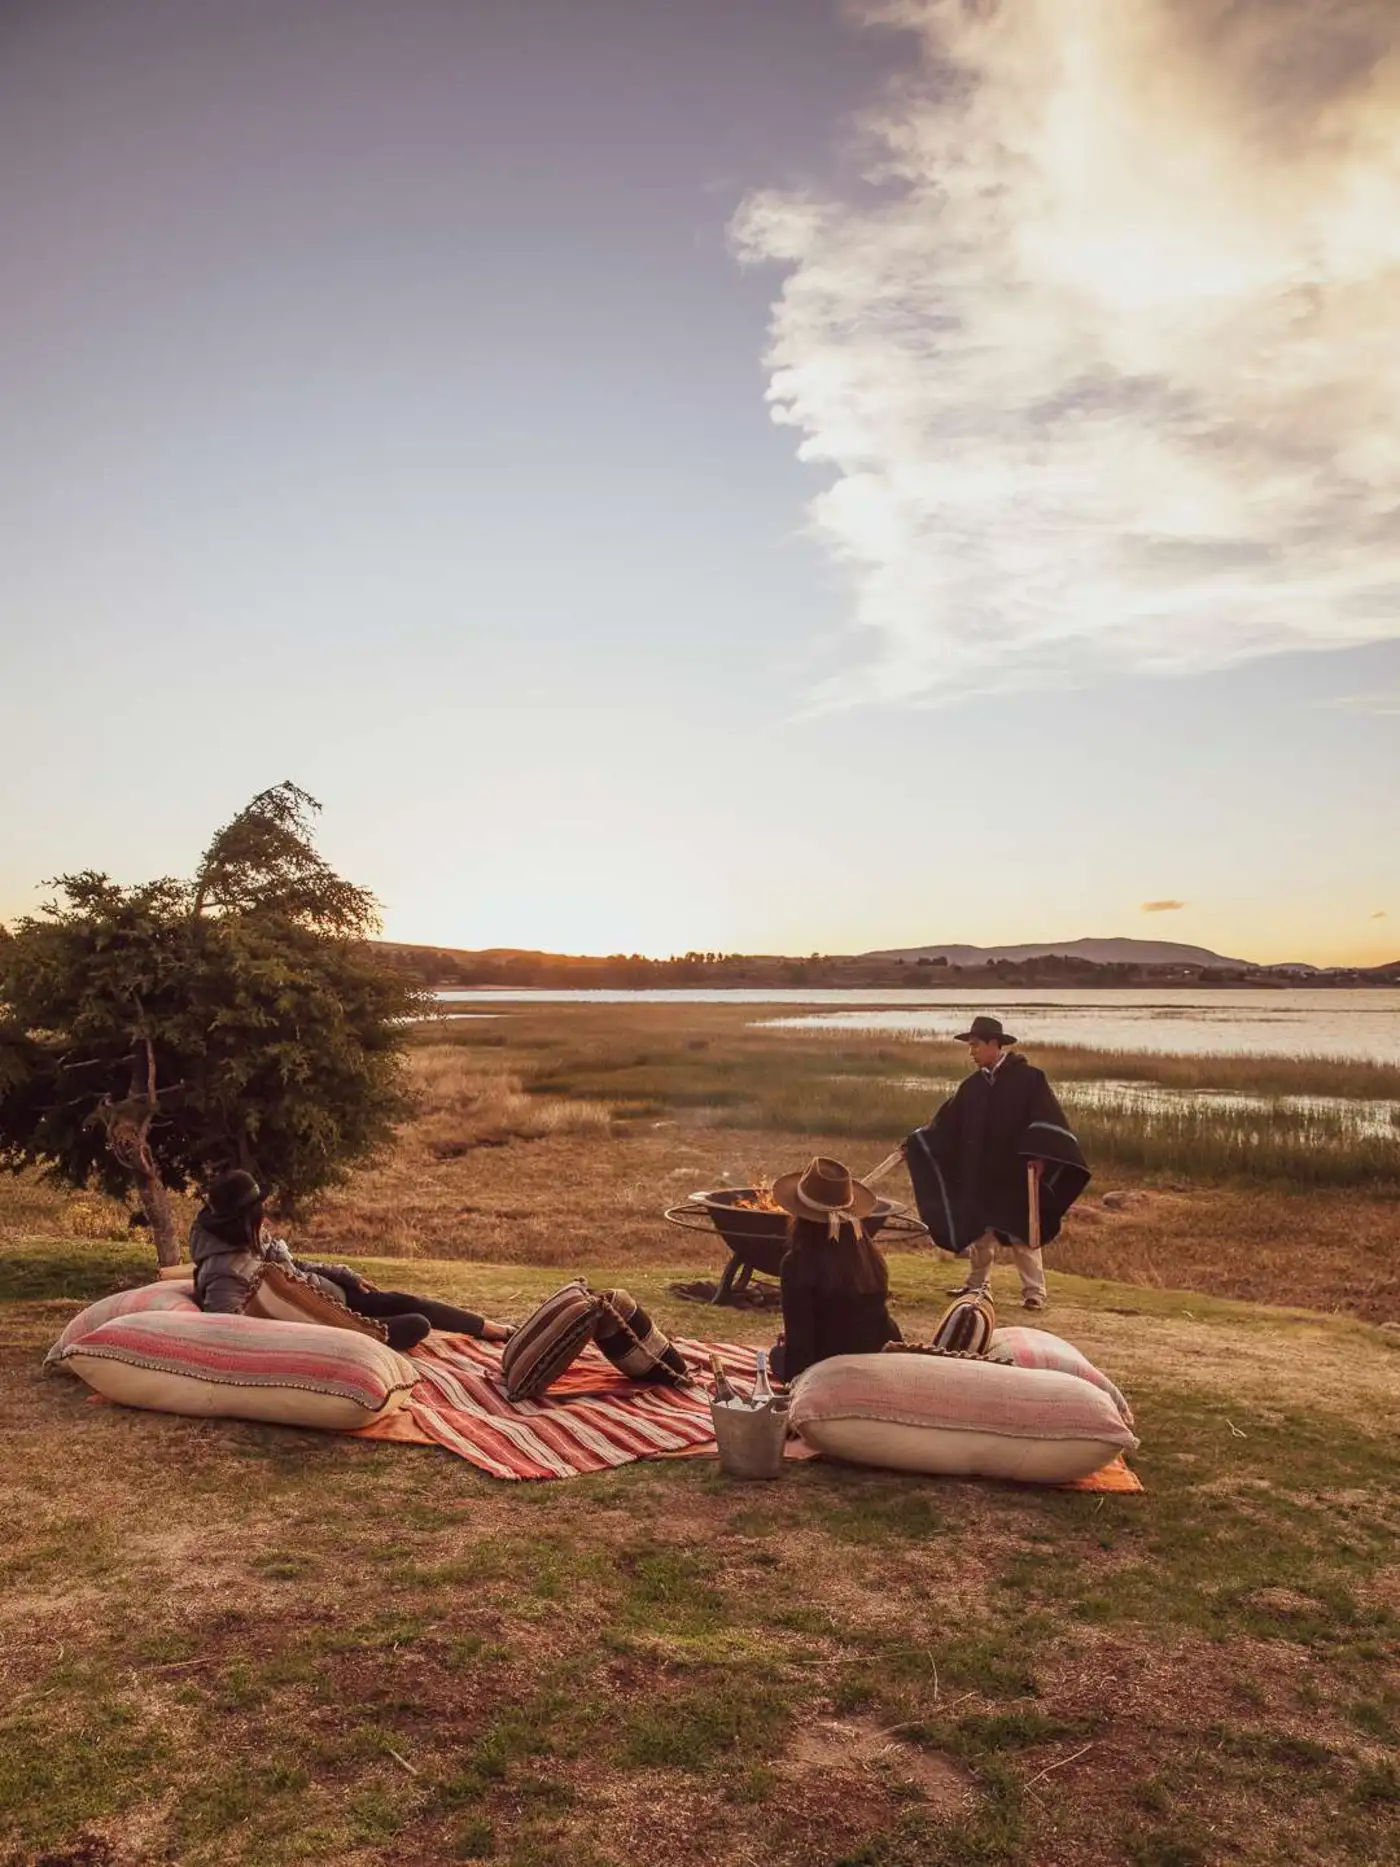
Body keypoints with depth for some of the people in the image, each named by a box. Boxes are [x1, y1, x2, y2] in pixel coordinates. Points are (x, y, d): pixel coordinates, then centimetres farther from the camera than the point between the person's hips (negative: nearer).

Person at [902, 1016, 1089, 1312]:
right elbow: (946, 1122, 11)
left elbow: (1045, 1120, -13)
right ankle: (976, 1284, 25)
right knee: (978, 1230, 13)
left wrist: (1039, 1155, -25)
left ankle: (1035, 1292, 7)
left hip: (1014, 1173, -5)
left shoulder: (1029, 1078, -8)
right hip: (978, 1173, 5)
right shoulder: (972, 1085, 7)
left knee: (1021, 1232, -1)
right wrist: (913, 1144, 8)